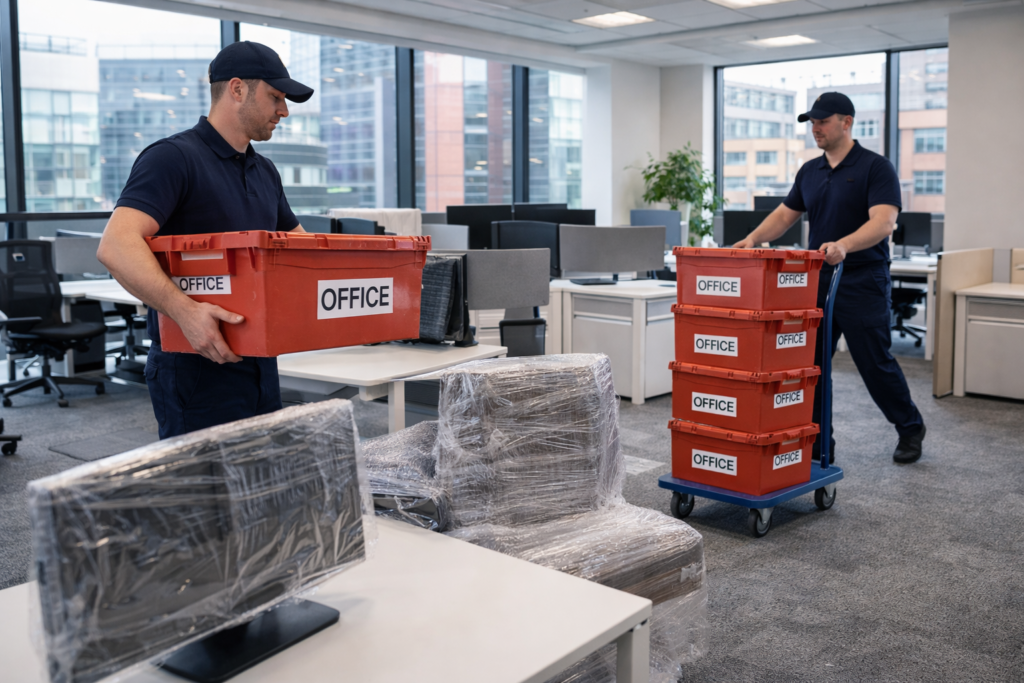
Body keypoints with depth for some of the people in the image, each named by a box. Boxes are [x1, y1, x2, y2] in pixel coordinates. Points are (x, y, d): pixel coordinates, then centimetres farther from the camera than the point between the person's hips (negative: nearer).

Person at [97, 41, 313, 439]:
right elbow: (115, 246, -25)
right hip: (197, 371, -8)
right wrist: (184, 310, -37)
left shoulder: (264, 172, 15)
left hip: (259, 364, 8)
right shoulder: (174, 158, -12)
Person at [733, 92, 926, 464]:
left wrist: (844, 244, -39)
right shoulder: (809, 171, 12)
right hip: (817, 280, 6)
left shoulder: (876, 167, -9)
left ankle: (910, 428, 24)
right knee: (809, 364, 3)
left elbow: (884, 222, -21)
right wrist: (754, 238, -6)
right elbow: (784, 214, 13)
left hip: (862, 283, -6)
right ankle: (817, 443, 13)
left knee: (876, 364, 1)